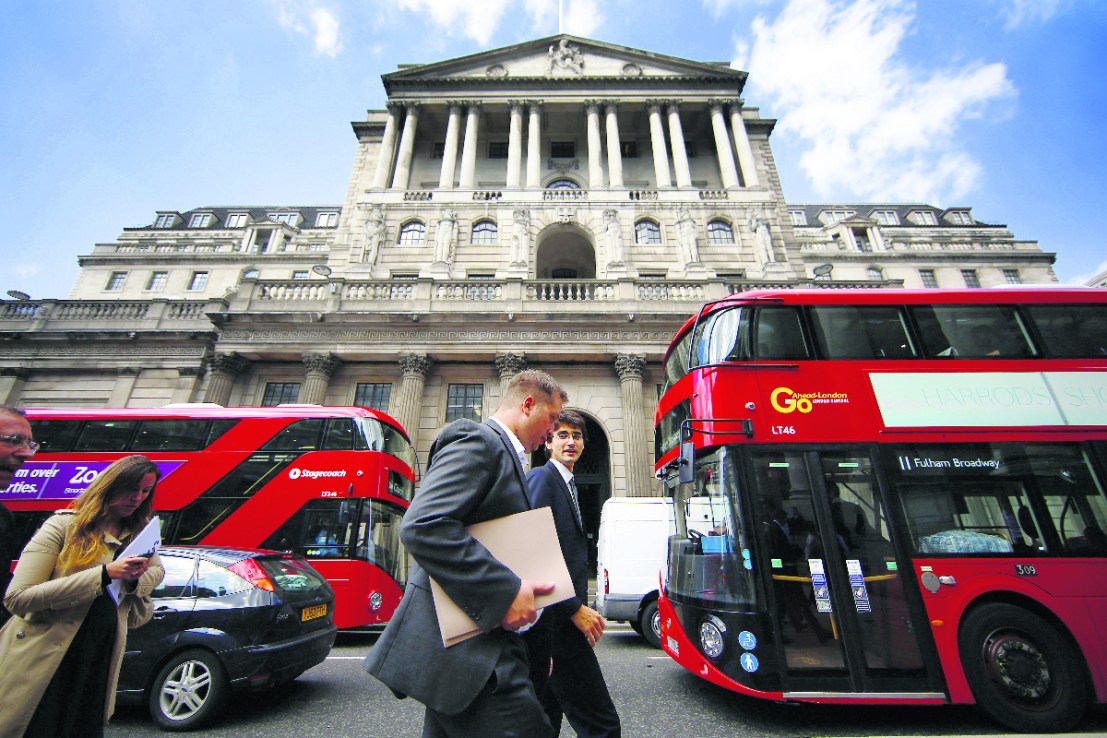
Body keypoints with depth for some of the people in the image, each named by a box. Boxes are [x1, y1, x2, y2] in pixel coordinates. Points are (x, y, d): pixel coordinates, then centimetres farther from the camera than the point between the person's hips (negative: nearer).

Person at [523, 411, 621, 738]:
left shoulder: (568, 485, 16)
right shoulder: (542, 477, -13)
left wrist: (579, 605, 11)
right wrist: (575, 609, -19)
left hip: (561, 616, 10)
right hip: (555, 621, -10)